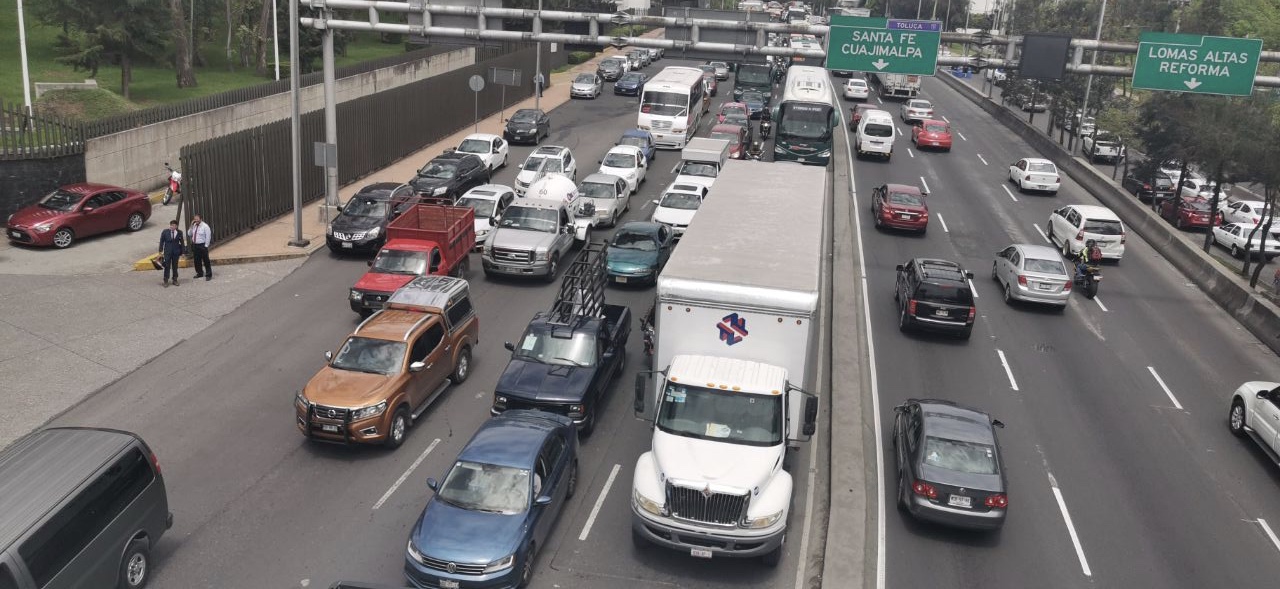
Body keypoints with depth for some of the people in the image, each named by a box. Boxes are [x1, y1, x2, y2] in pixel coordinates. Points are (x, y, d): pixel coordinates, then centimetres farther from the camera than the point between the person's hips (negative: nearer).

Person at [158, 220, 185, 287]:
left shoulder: (179, 233, -2)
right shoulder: (165, 232, -4)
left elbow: (182, 243, 3)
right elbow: (161, 241, 1)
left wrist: (182, 252, 2)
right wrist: (161, 250, -3)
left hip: (176, 252, 1)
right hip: (167, 252, -1)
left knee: (175, 266, 10)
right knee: (167, 267, 0)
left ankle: (175, 280, 22)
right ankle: (166, 281, 7)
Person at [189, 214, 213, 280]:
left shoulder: (205, 226, -12)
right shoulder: (194, 226, 8)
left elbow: (208, 237, -12)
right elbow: (189, 233, 10)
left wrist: (206, 246, -14)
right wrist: (191, 226, -3)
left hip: (202, 246, -7)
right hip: (195, 245, 7)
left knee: (206, 261, -2)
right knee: (196, 260, 14)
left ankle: (208, 275, 5)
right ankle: (199, 273, 29)